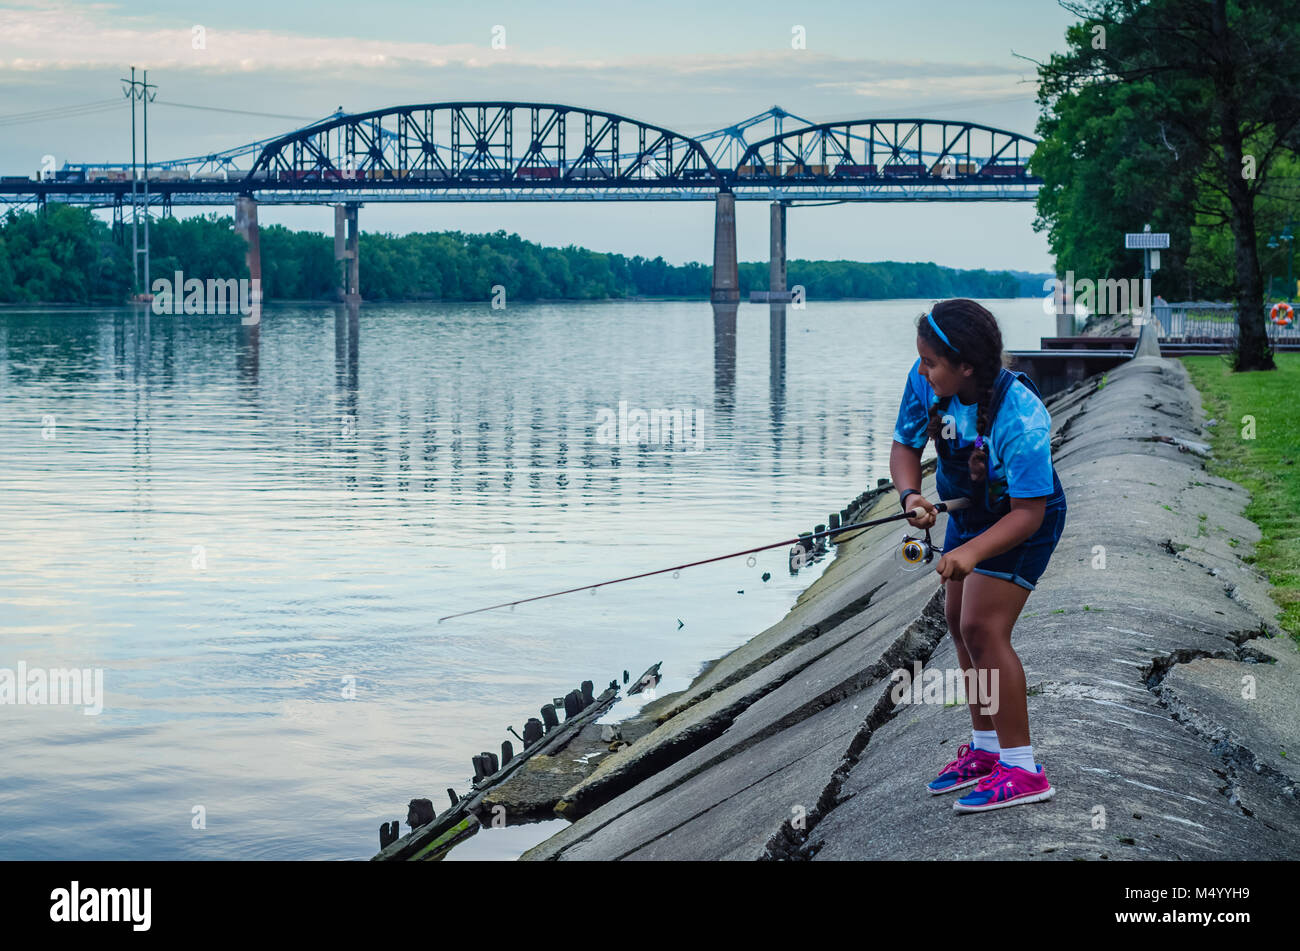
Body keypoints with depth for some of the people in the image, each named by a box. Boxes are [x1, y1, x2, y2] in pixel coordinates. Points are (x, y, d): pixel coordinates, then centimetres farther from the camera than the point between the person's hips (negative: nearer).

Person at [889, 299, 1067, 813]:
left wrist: (970, 552, -46)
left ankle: (1021, 770, -12)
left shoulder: (1020, 419, -37)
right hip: (970, 510, 8)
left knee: (983, 629, -17)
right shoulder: (926, 381, -19)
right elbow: (905, 444, -5)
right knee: (959, 623, 13)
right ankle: (986, 749, 28)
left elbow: (1028, 513, -33)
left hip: (1023, 519, -8)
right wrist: (910, 494, -26)